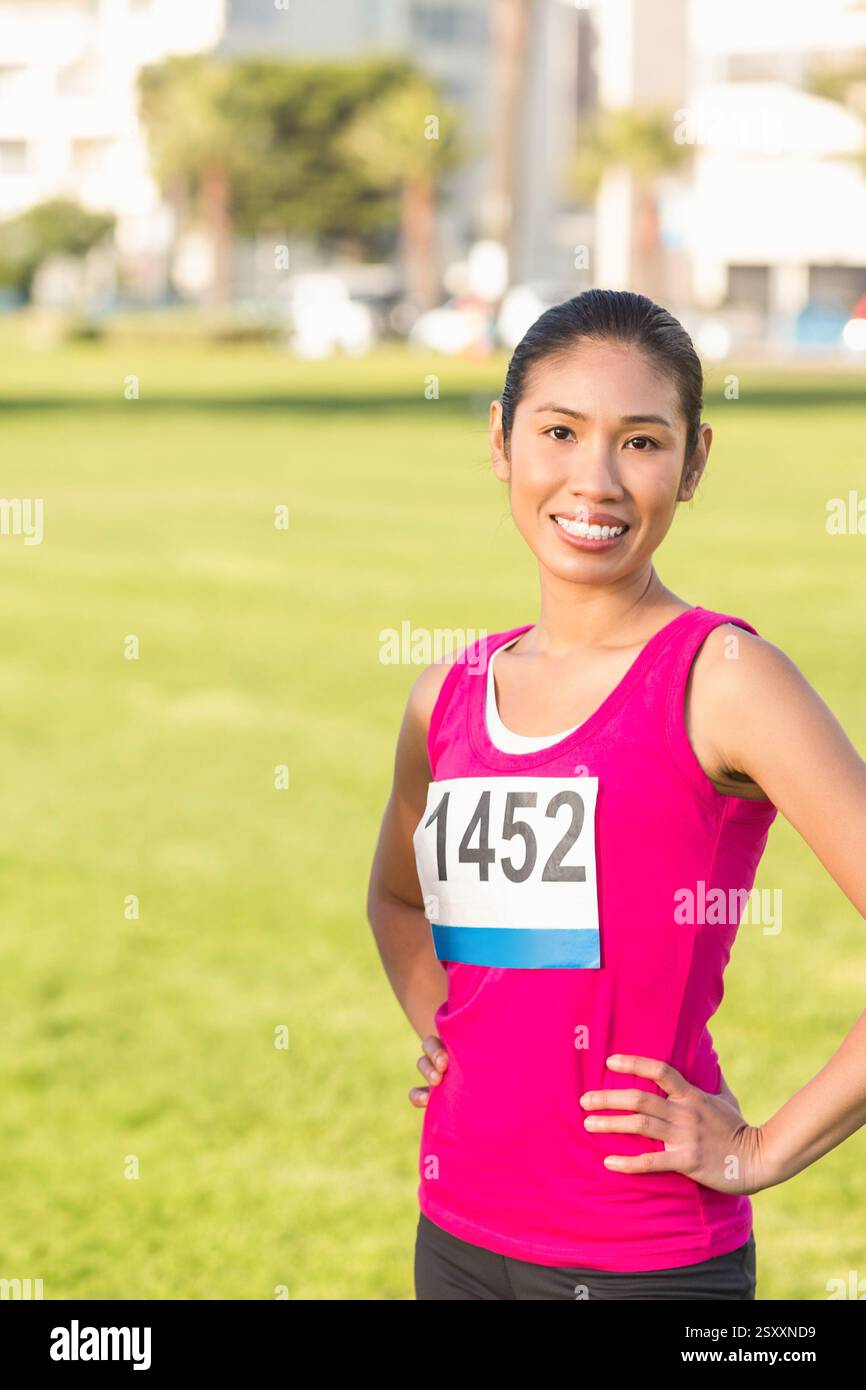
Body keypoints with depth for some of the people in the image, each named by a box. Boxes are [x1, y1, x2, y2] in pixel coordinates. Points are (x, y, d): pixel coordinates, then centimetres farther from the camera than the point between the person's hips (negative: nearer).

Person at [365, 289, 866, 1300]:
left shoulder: (722, 677, -11)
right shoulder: (448, 697, 6)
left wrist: (762, 1152, -15)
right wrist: (439, 1032, 10)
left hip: (647, 1253, -5)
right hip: (458, 1233, 5)